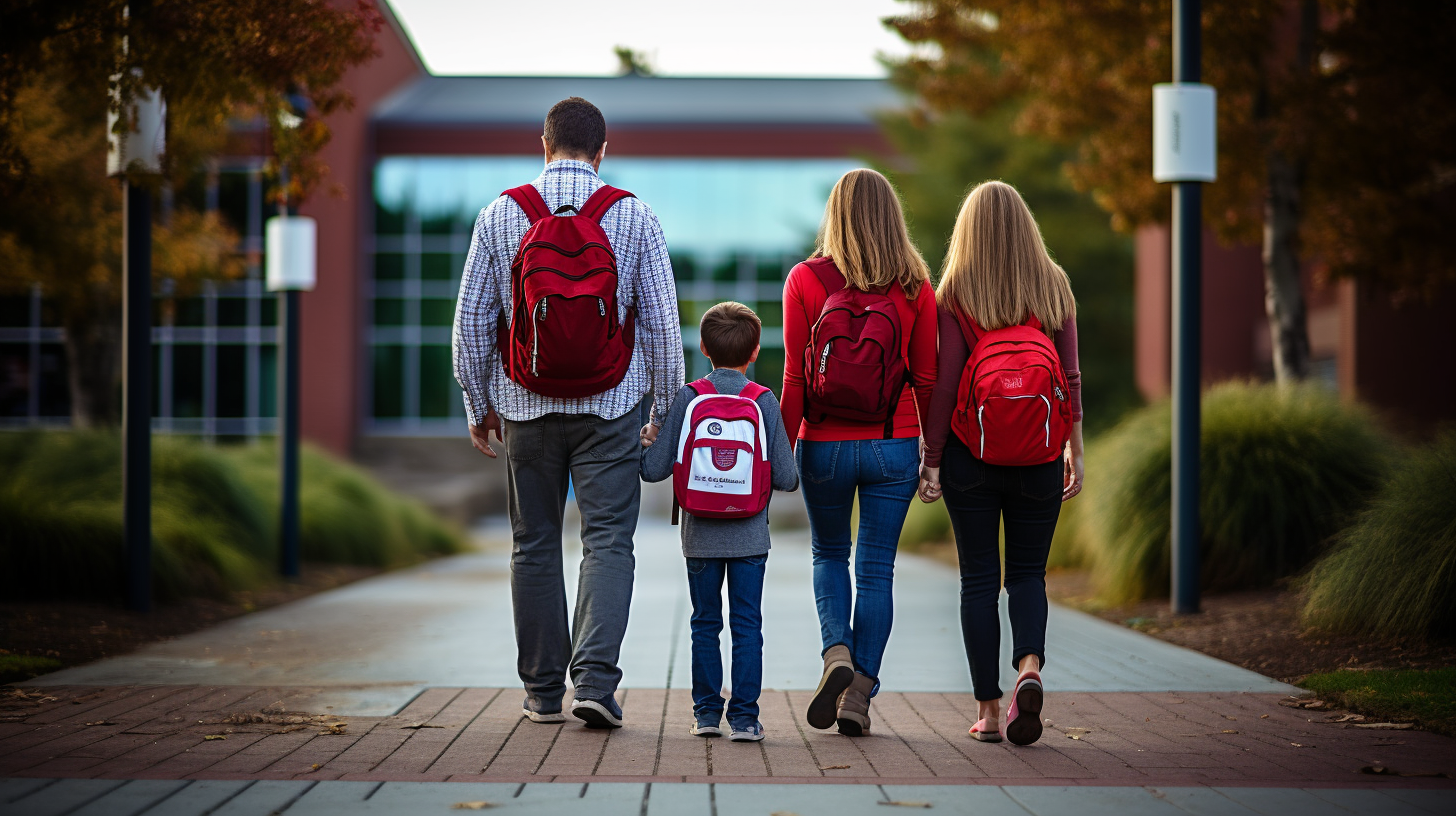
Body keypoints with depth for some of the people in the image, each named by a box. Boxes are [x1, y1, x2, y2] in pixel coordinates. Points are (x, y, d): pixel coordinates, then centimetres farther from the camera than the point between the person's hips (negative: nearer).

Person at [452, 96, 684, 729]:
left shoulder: (499, 215, 0)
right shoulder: (635, 217, -2)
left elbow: (471, 321, 2)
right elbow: (661, 322, -1)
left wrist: (478, 405, 12)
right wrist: (666, 410, 7)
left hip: (526, 405, 1)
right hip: (611, 407, -1)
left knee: (535, 546, 10)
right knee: (607, 541, 0)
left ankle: (543, 692, 15)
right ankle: (595, 679, -15)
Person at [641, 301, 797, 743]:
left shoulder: (688, 398, -6)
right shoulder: (765, 402, -5)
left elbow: (655, 469, -7)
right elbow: (786, 477, -6)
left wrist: (645, 443, 13)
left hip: (701, 536, 1)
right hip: (750, 536, 0)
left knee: (705, 624, 11)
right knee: (747, 625, 3)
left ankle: (706, 712, 14)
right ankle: (744, 717, 1)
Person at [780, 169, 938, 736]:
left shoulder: (805, 280, -5)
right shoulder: (914, 288, -2)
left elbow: (794, 379, -6)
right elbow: (926, 379, 0)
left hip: (824, 444, 0)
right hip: (892, 447, 0)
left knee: (829, 555, 20)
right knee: (876, 568, 9)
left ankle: (836, 654, -3)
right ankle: (860, 691, 4)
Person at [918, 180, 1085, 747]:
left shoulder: (955, 293, -3)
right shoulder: (1053, 288, 4)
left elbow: (945, 384, -7)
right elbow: (1071, 379, 3)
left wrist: (931, 458, -1)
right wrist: (1075, 450, 11)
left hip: (971, 453, -2)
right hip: (1039, 456, 2)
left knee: (978, 578, 7)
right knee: (1028, 572, 13)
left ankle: (988, 710, 6)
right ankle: (1029, 668, -13)